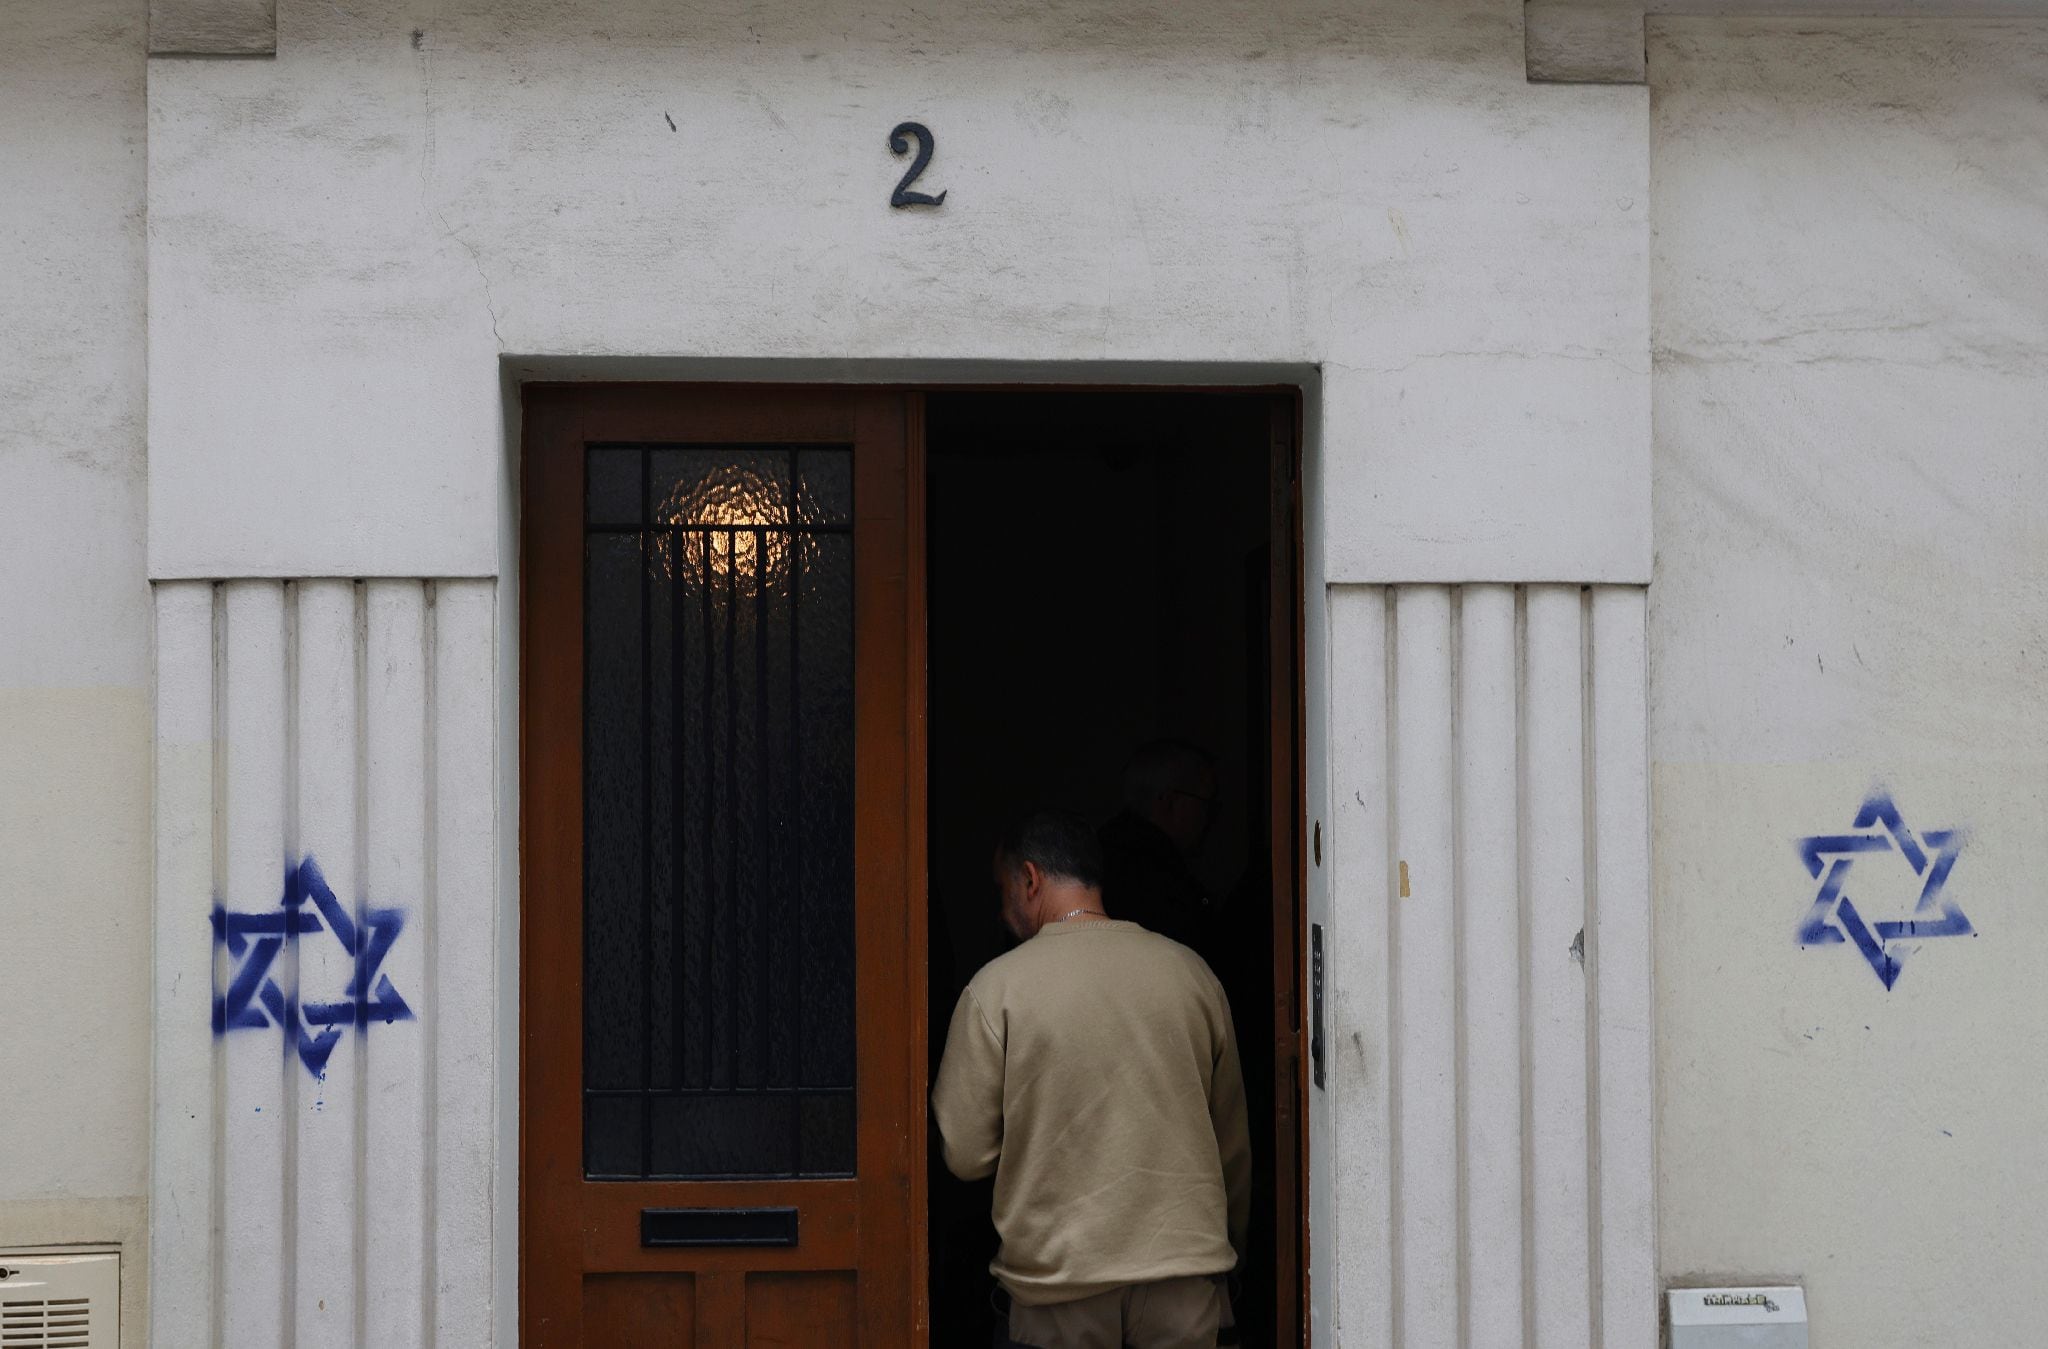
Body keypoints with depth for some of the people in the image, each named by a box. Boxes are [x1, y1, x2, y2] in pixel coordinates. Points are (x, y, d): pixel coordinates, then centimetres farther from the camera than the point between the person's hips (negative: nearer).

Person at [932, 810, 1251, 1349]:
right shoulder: (1190, 971, 4)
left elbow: (965, 1154, -5)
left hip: (1058, 1273, -2)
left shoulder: (997, 987, -6)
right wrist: (1229, 1242, 26)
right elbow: (1233, 1141, 12)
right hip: (1184, 1264, 3)